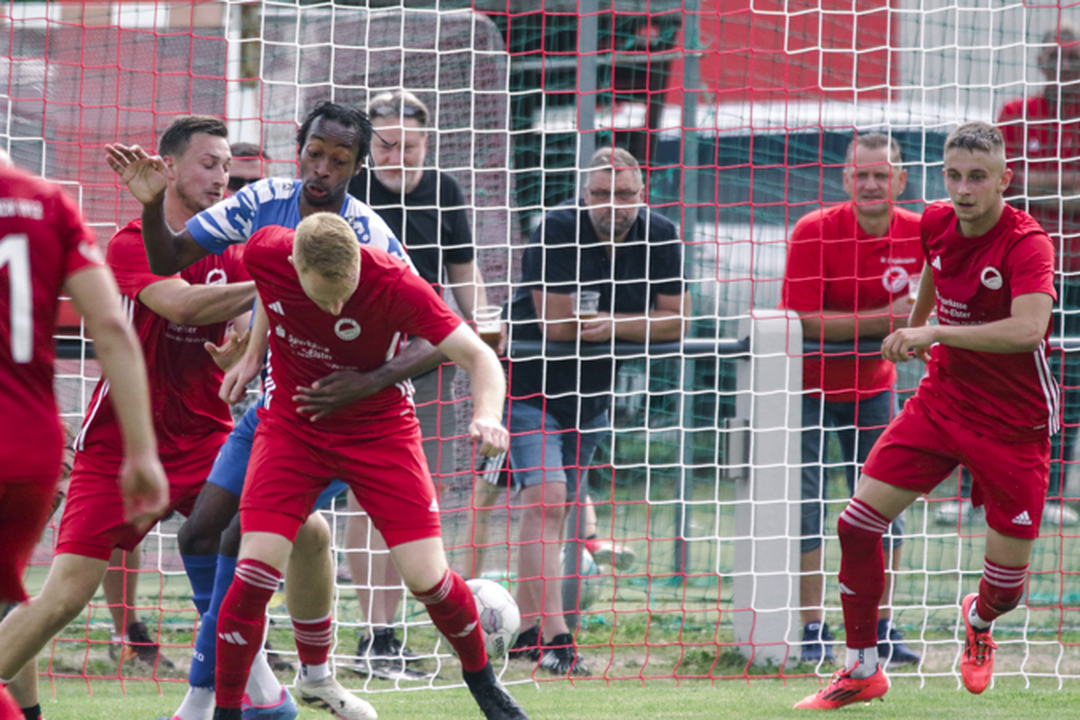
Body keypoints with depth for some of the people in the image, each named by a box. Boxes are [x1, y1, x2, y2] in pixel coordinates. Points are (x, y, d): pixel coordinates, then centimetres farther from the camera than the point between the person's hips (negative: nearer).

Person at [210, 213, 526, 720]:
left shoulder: (395, 286, -29)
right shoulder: (264, 254, -21)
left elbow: (479, 357, -27)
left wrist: (486, 415, -45)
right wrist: (254, 355, 9)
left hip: (379, 429, -1)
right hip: (291, 425, 1)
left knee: (427, 577, -6)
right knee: (255, 574, -15)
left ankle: (480, 676, 24)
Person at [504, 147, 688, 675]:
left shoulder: (658, 237, -6)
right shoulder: (558, 231, -22)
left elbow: (677, 320, -6)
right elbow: (556, 324, -26)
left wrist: (614, 326, -22)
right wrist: (638, 324, -16)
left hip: (593, 389, 6)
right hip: (533, 384, -6)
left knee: (558, 511, 10)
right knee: (545, 501, -18)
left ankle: (525, 629, 19)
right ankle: (553, 637, -26)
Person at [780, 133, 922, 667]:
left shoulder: (920, 235, -8)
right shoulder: (814, 231, -18)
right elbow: (806, 321, -22)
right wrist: (884, 319, -27)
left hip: (873, 385, 4)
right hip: (807, 383, -4)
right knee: (805, 506, -8)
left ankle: (880, 628, 14)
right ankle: (812, 632, -3)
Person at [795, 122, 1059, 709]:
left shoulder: (1027, 244, -23)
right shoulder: (935, 224, -3)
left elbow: (1029, 328, -39)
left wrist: (933, 332, -38)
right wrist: (915, 325, 34)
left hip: (1013, 424, -5)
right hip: (941, 399, 5)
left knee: (1007, 584, -1)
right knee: (858, 522, -8)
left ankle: (978, 619, 39)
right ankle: (862, 670, 8)